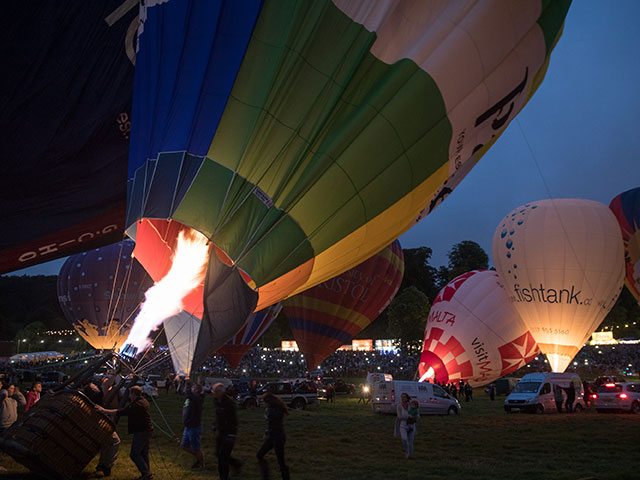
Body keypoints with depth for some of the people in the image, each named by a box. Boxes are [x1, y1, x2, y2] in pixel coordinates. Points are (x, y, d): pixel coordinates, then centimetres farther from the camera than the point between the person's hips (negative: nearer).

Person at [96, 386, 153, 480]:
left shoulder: (136, 405, -20)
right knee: (144, 453, 17)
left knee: (134, 454, -3)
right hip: (148, 430, 10)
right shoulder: (143, 401, 11)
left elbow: (121, 412, -21)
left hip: (141, 432, -10)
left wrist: (104, 411, -16)